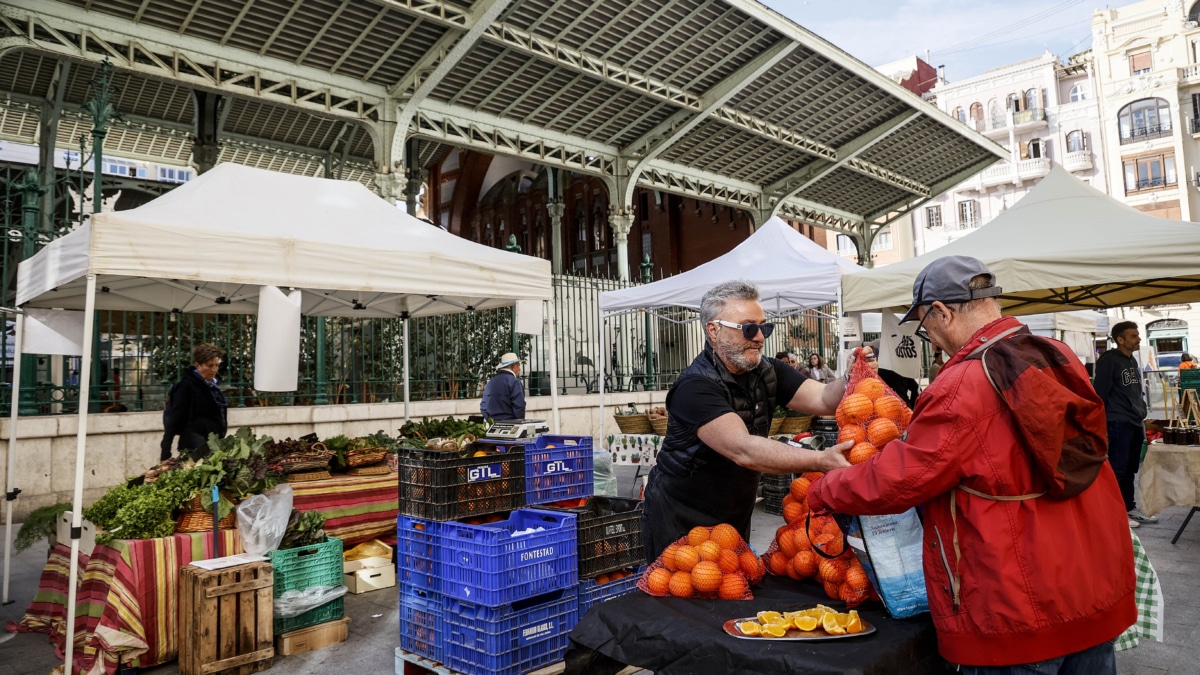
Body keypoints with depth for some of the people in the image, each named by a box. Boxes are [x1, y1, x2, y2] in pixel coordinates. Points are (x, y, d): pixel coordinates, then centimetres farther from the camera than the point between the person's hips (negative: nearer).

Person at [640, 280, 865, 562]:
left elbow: (824, 399, -15)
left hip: (735, 518, 7)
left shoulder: (768, 372, -3)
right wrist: (821, 460, -43)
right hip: (680, 524, -6)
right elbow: (743, 450, -37)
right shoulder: (695, 387, -26)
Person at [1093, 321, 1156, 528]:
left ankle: (1129, 508, 22)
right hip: (1118, 423, -8)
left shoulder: (1132, 361, 16)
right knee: (1118, 469, -5)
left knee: (1130, 469, 14)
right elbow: (1099, 393, -13)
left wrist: (1142, 415, 18)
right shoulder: (1109, 360, -10)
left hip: (1135, 423, 8)